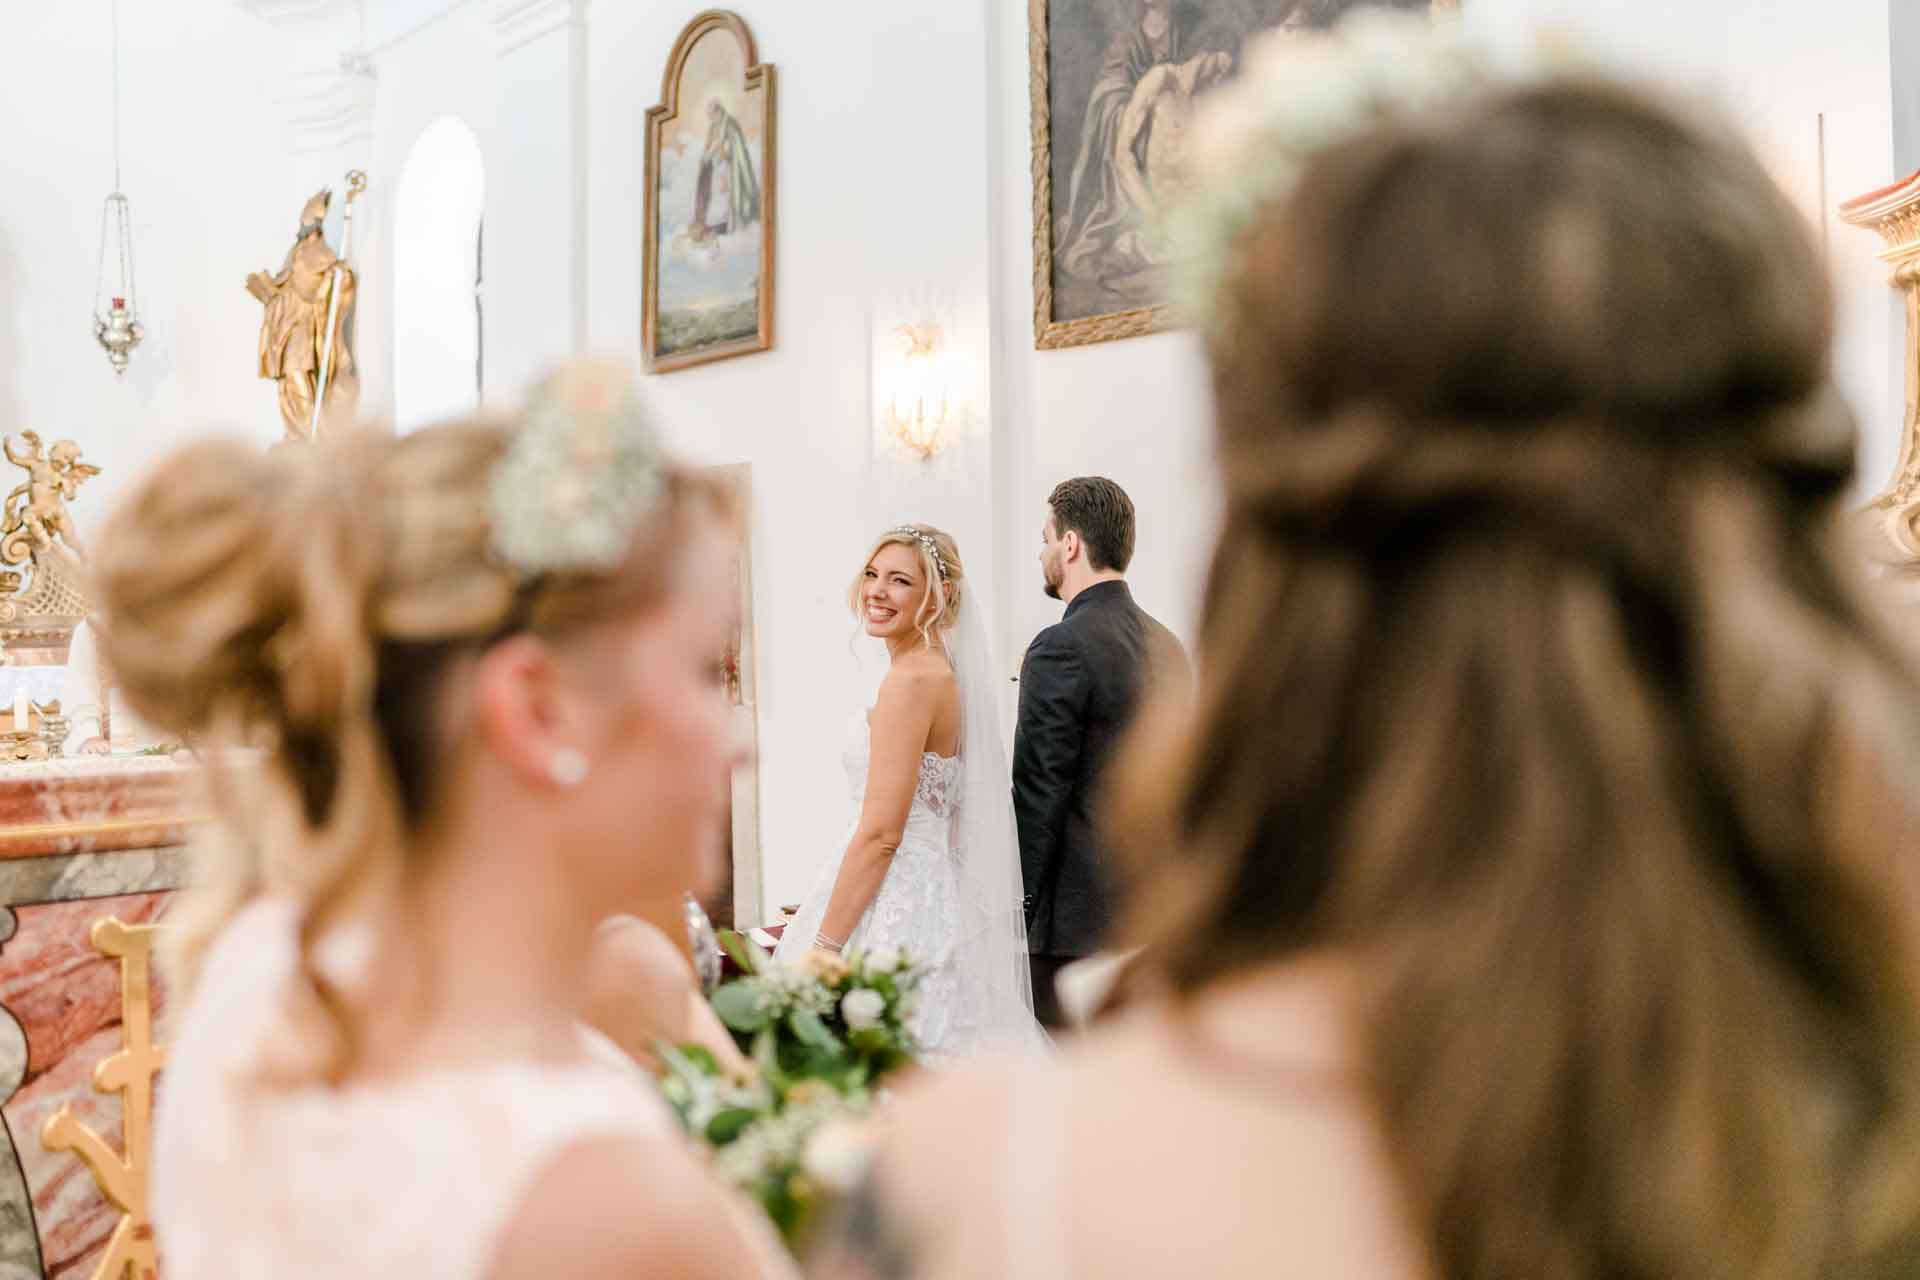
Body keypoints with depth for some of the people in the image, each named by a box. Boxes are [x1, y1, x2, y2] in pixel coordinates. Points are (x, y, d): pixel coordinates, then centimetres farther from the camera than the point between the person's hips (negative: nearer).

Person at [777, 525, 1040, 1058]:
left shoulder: (911, 678, -17)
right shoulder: (941, 670, 11)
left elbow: (880, 835, -20)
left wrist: (821, 949, -16)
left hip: (888, 905, -10)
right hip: (928, 891, 10)